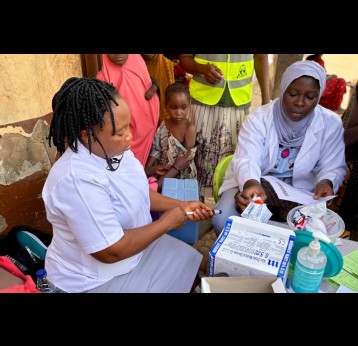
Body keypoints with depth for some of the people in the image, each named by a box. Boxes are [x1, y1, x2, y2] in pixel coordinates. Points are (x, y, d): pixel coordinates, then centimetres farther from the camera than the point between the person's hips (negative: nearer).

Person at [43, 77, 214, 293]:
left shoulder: (112, 149, -8)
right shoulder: (77, 179, -35)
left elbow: (137, 192, 7)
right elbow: (112, 252, -31)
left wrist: (181, 206, -3)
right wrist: (168, 222, -21)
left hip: (132, 241, 8)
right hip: (97, 280, -7)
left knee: (191, 262, 14)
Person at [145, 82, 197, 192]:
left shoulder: (189, 128, -17)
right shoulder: (162, 125, -3)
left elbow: (187, 159, -17)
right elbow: (155, 150, 3)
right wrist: (147, 170, -9)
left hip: (181, 176, -4)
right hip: (162, 172, 4)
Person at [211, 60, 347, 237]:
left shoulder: (331, 123, -6)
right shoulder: (259, 118, -11)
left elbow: (332, 167, -1)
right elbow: (246, 160, -23)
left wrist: (326, 182, -26)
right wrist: (251, 184, -46)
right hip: (252, 184, -1)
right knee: (222, 221, -25)